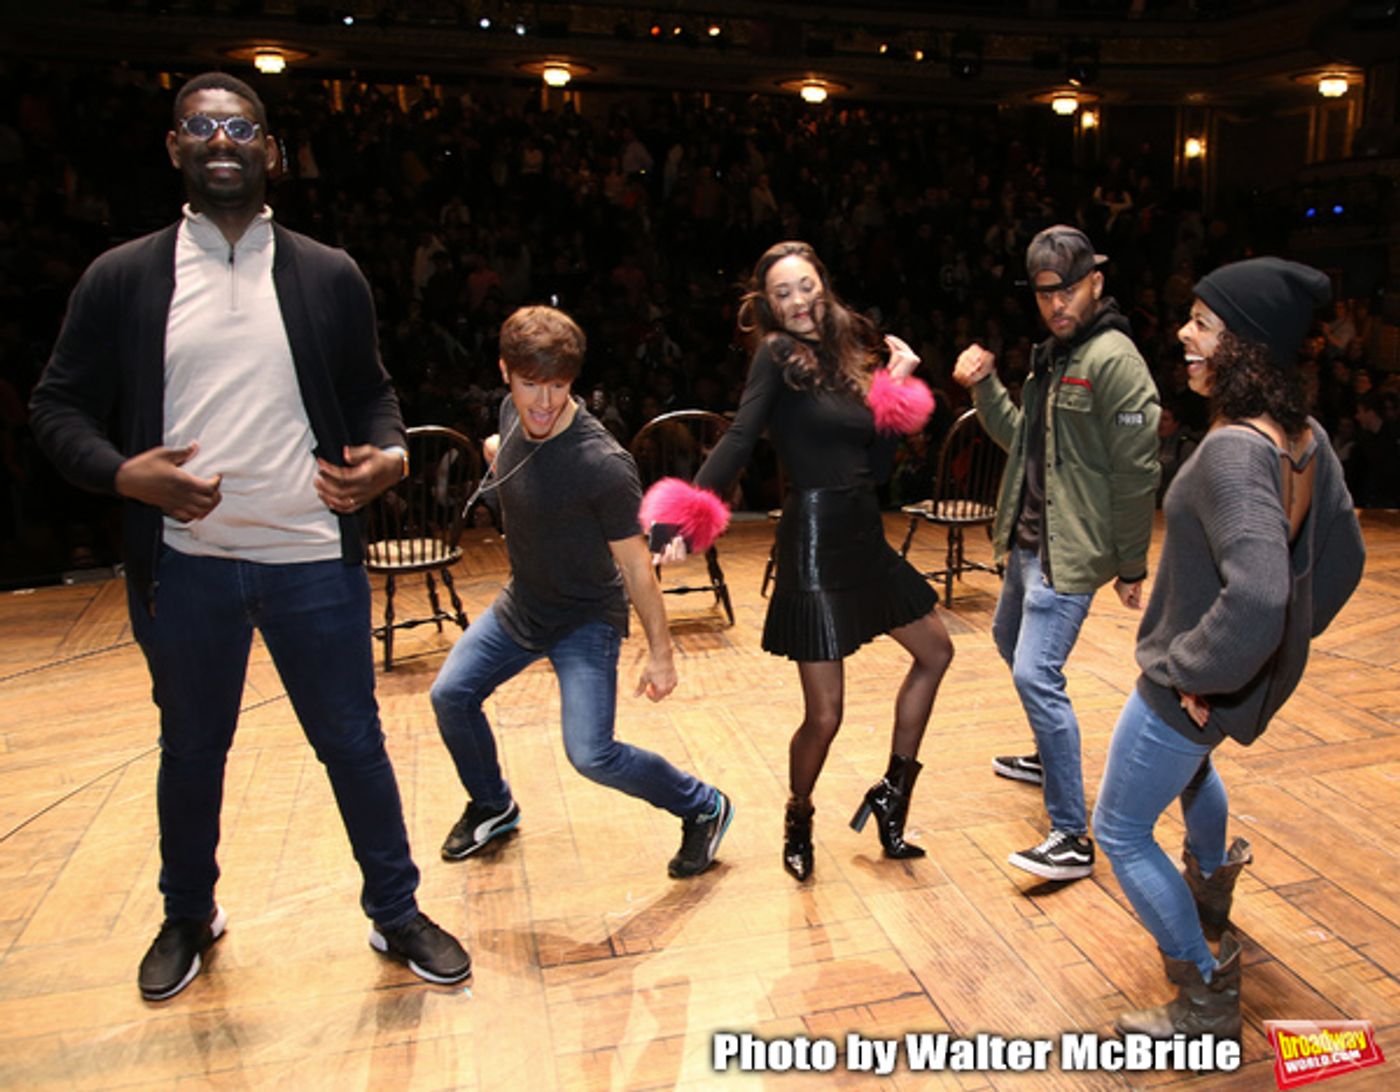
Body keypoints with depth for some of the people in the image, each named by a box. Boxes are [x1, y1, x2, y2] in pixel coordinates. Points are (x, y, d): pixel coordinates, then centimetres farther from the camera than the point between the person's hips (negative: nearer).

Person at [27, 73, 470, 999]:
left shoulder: (330, 276, 4)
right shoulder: (122, 278, 2)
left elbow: (371, 393, 10)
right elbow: (59, 406, 5)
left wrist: (389, 453, -11)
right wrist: (121, 472, -15)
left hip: (313, 559, 0)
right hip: (184, 564, 1)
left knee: (353, 742, 9)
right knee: (192, 751, 18)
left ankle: (396, 912, 29)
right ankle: (189, 917, 43)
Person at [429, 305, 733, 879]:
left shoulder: (602, 464, -29)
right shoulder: (513, 415, -8)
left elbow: (635, 563, -21)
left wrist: (660, 653, -16)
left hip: (586, 619, -7)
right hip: (520, 604, 8)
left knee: (592, 754, -15)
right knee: (450, 695, 8)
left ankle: (703, 807, 12)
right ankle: (492, 807, 36)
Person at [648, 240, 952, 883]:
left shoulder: (845, 355, 12)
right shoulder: (778, 355, -7)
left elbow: (878, 467, 10)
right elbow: (739, 440, -22)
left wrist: (896, 388, 4)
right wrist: (685, 522, -34)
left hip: (863, 539, 8)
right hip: (814, 545, -8)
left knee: (935, 651, 21)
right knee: (824, 717, -3)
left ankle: (892, 793, 33)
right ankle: (797, 824, 27)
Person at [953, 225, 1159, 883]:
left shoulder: (1114, 360, -17)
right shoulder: (1051, 354, 11)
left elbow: (1136, 471, -17)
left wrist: (1131, 566, -14)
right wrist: (983, 387, 1)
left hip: (1070, 552, -10)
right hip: (1026, 540, 10)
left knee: (1036, 673, -15)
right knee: (1010, 641, 25)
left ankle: (1072, 836, -6)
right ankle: (1048, 756, 46)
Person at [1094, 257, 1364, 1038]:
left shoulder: (1233, 449, -32)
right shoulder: (1308, 438, -5)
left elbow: (1255, 594, -43)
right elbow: (1344, 556, 7)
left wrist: (1193, 669, -27)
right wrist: (1294, 634, 14)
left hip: (1191, 687, -9)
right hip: (1263, 678, 9)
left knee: (1121, 832, 10)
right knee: (1190, 758, 39)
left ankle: (1208, 1005, 22)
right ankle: (1211, 898, 61)